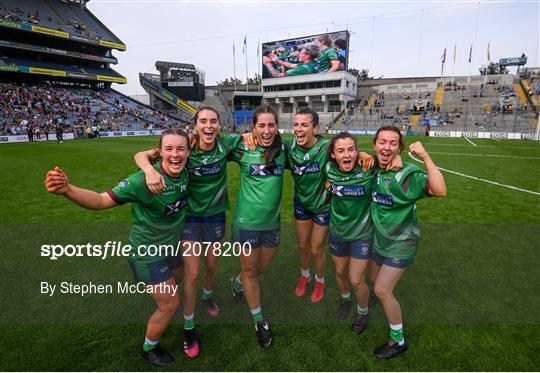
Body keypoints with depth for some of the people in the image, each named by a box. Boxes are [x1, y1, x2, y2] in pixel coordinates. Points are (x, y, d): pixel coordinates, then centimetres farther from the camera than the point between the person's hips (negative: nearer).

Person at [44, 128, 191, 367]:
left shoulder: (184, 173, -12)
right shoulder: (143, 180, -33)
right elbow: (102, 200, -34)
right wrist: (67, 190, -49)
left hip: (171, 245, 7)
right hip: (147, 253, -7)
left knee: (174, 285, 31)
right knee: (170, 305, 5)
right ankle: (149, 348, 35)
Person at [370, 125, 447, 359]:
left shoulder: (408, 174, -25)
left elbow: (440, 191, -42)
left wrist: (425, 157, -41)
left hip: (399, 244, -6)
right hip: (378, 239, 7)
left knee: (382, 290, -2)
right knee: (376, 280, 25)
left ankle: (398, 341, 23)